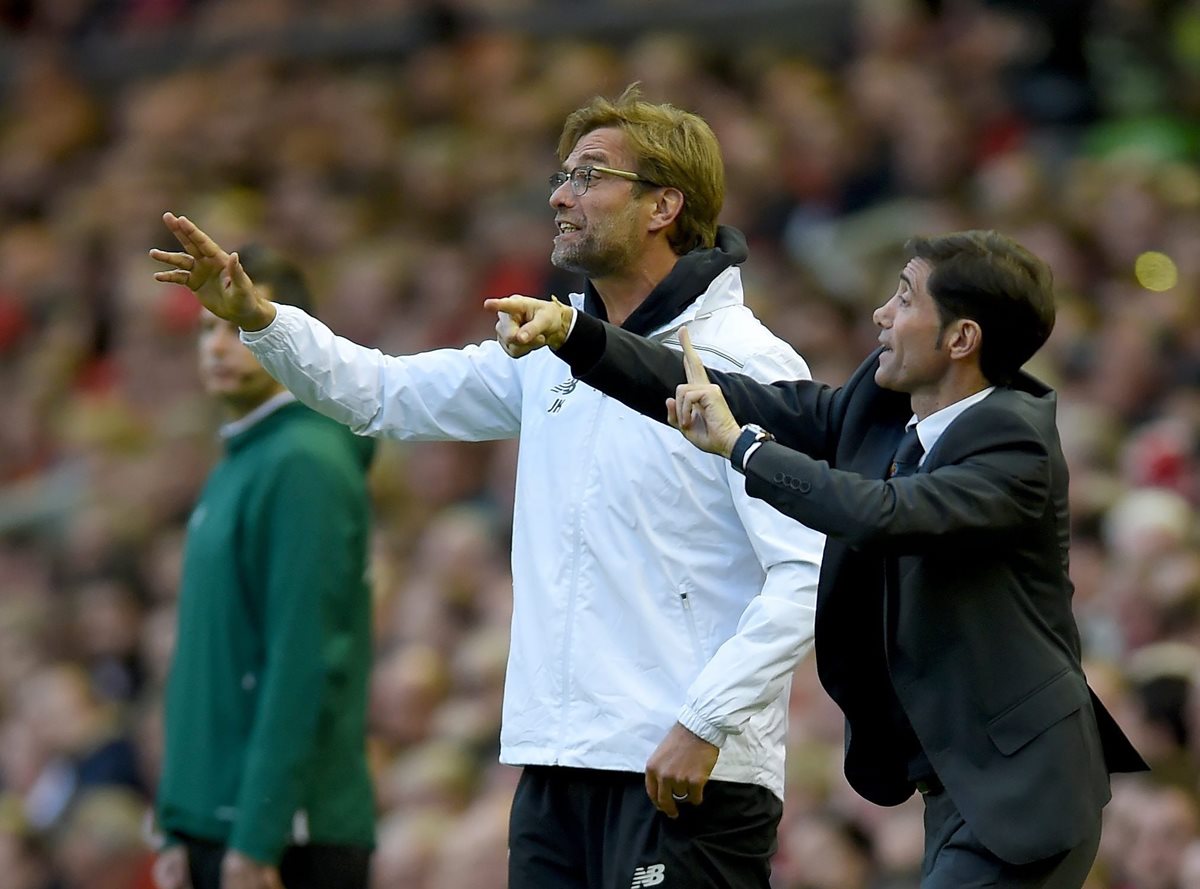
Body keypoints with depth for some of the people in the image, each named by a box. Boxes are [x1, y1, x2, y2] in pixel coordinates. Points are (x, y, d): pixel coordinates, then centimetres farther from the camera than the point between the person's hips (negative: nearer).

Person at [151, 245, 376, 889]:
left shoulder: (305, 464, -11)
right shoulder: (233, 467, 19)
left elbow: (302, 663, -18)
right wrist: (178, 829, 17)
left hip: (289, 835, -9)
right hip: (213, 823, 9)